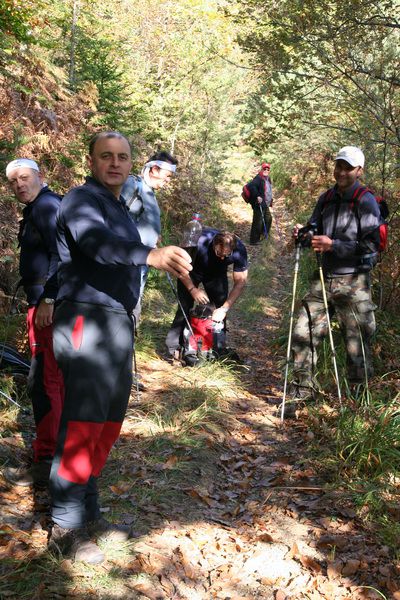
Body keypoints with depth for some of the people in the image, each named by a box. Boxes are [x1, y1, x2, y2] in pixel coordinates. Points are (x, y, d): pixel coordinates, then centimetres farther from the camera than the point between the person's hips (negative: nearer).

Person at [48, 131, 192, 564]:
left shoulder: (119, 207, 22)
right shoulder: (82, 200, -7)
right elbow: (95, 241, -29)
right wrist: (150, 255, -45)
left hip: (117, 322, 9)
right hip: (87, 321, -9)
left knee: (107, 426, 11)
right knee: (82, 424, -9)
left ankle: (88, 515, 21)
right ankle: (65, 527, 0)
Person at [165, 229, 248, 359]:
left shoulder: (239, 250, -32)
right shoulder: (199, 242, -40)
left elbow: (240, 282, -24)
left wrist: (224, 308, -31)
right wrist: (193, 289, -34)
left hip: (217, 273, 3)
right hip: (192, 270, -3)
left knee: (221, 306, -6)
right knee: (185, 306, -13)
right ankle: (173, 348, -7)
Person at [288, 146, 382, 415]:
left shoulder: (366, 202, -7)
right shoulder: (326, 199, 12)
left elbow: (371, 245, -14)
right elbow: (316, 228, 23)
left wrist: (334, 245, -23)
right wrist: (304, 233, 0)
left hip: (353, 282, -5)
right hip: (324, 278, 6)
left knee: (357, 342, 3)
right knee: (304, 332, 0)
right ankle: (303, 391, 14)